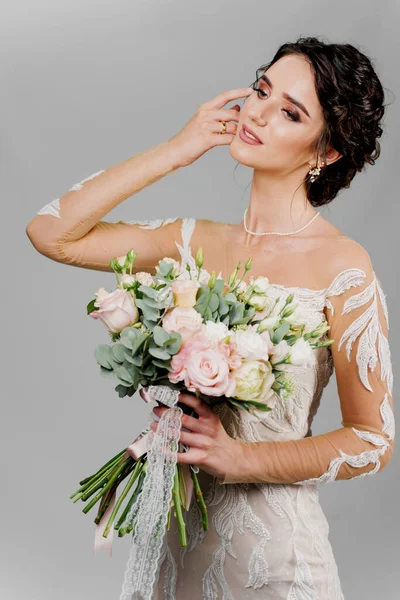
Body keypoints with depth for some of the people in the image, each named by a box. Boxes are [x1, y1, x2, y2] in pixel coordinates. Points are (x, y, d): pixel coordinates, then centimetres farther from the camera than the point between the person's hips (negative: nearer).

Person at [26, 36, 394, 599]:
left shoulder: (341, 265, -14)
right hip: (180, 529, 5)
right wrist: (174, 151, -7)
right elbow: (51, 232, -4)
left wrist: (241, 458, -23)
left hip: (273, 550, -4)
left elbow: (374, 440, -11)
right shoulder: (198, 242, 1)